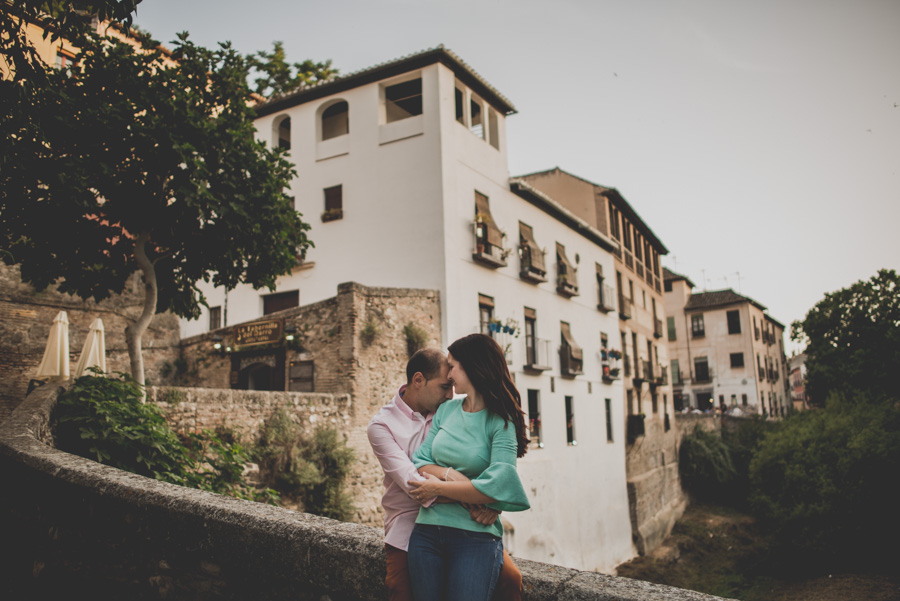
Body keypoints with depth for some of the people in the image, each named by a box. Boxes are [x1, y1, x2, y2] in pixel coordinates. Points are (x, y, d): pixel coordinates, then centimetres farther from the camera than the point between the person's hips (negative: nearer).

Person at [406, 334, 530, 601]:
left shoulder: (500, 423, -8)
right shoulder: (446, 409, 9)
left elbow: (497, 486, -19)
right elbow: (419, 462, 5)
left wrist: (439, 488, -11)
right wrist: (452, 475, -15)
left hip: (475, 536, -5)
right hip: (427, 530, 5)